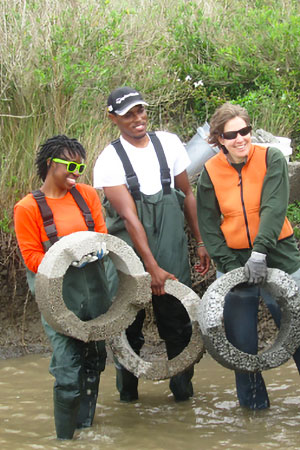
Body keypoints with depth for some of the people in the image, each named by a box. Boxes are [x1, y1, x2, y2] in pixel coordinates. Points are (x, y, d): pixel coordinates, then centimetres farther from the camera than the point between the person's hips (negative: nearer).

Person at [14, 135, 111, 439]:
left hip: (94, 288, 5)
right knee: (68, 373, -11)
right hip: (59, 294, -5)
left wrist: (95, 250, -13)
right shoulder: (28, 208, -5)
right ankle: (65, 438, 4)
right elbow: (32, 258, -6)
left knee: (93, 361, 16)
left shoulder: (87, 195, 7)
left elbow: (102, 235, 11)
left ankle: (86, 428, 35)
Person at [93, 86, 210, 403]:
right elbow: (129, 217, -14)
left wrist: (201, 242, 13)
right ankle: (127, 386, 21)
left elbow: (187, 195, 15)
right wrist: (152, 267, -19)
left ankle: (182, 386, 14)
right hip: (130, 253, -2)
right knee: (129, 324, 4)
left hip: (172, 250, 2)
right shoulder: (109, 160, -7)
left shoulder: (168, 143, 5)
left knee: (178, 321, 1)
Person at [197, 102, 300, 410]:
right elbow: (208, 225, 0)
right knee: (241, 339, 4)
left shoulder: (271, 159, -5)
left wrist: (260, 251, -28)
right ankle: (252, 401, 19)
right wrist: (230, 266, -10)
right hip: (234, 260, 2)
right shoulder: (211, 172, 0)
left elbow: (273, 208, -16)